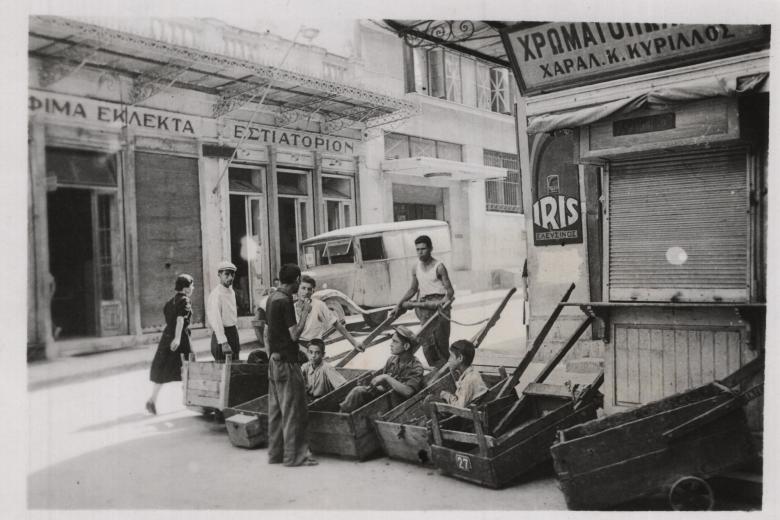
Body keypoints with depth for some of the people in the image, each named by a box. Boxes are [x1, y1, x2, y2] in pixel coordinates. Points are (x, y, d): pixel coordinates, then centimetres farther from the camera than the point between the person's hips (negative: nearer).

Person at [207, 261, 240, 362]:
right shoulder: (216, 294, -16)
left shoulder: (231, 291, 11)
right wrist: (223, 342, -27)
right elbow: (216, 320, -22)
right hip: (221, 334, -9)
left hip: (233, 333, 9)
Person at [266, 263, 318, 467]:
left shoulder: (272, 298, 11)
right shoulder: (285, 301, -17)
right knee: (294, 410, -1)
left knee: (276, 409, 14)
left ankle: (275, 453, 21)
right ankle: (294, 455, 4)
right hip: (286, 362, -9)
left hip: (274, 360, 9)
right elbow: (294, 334, -20)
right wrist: (305, 312, -10)